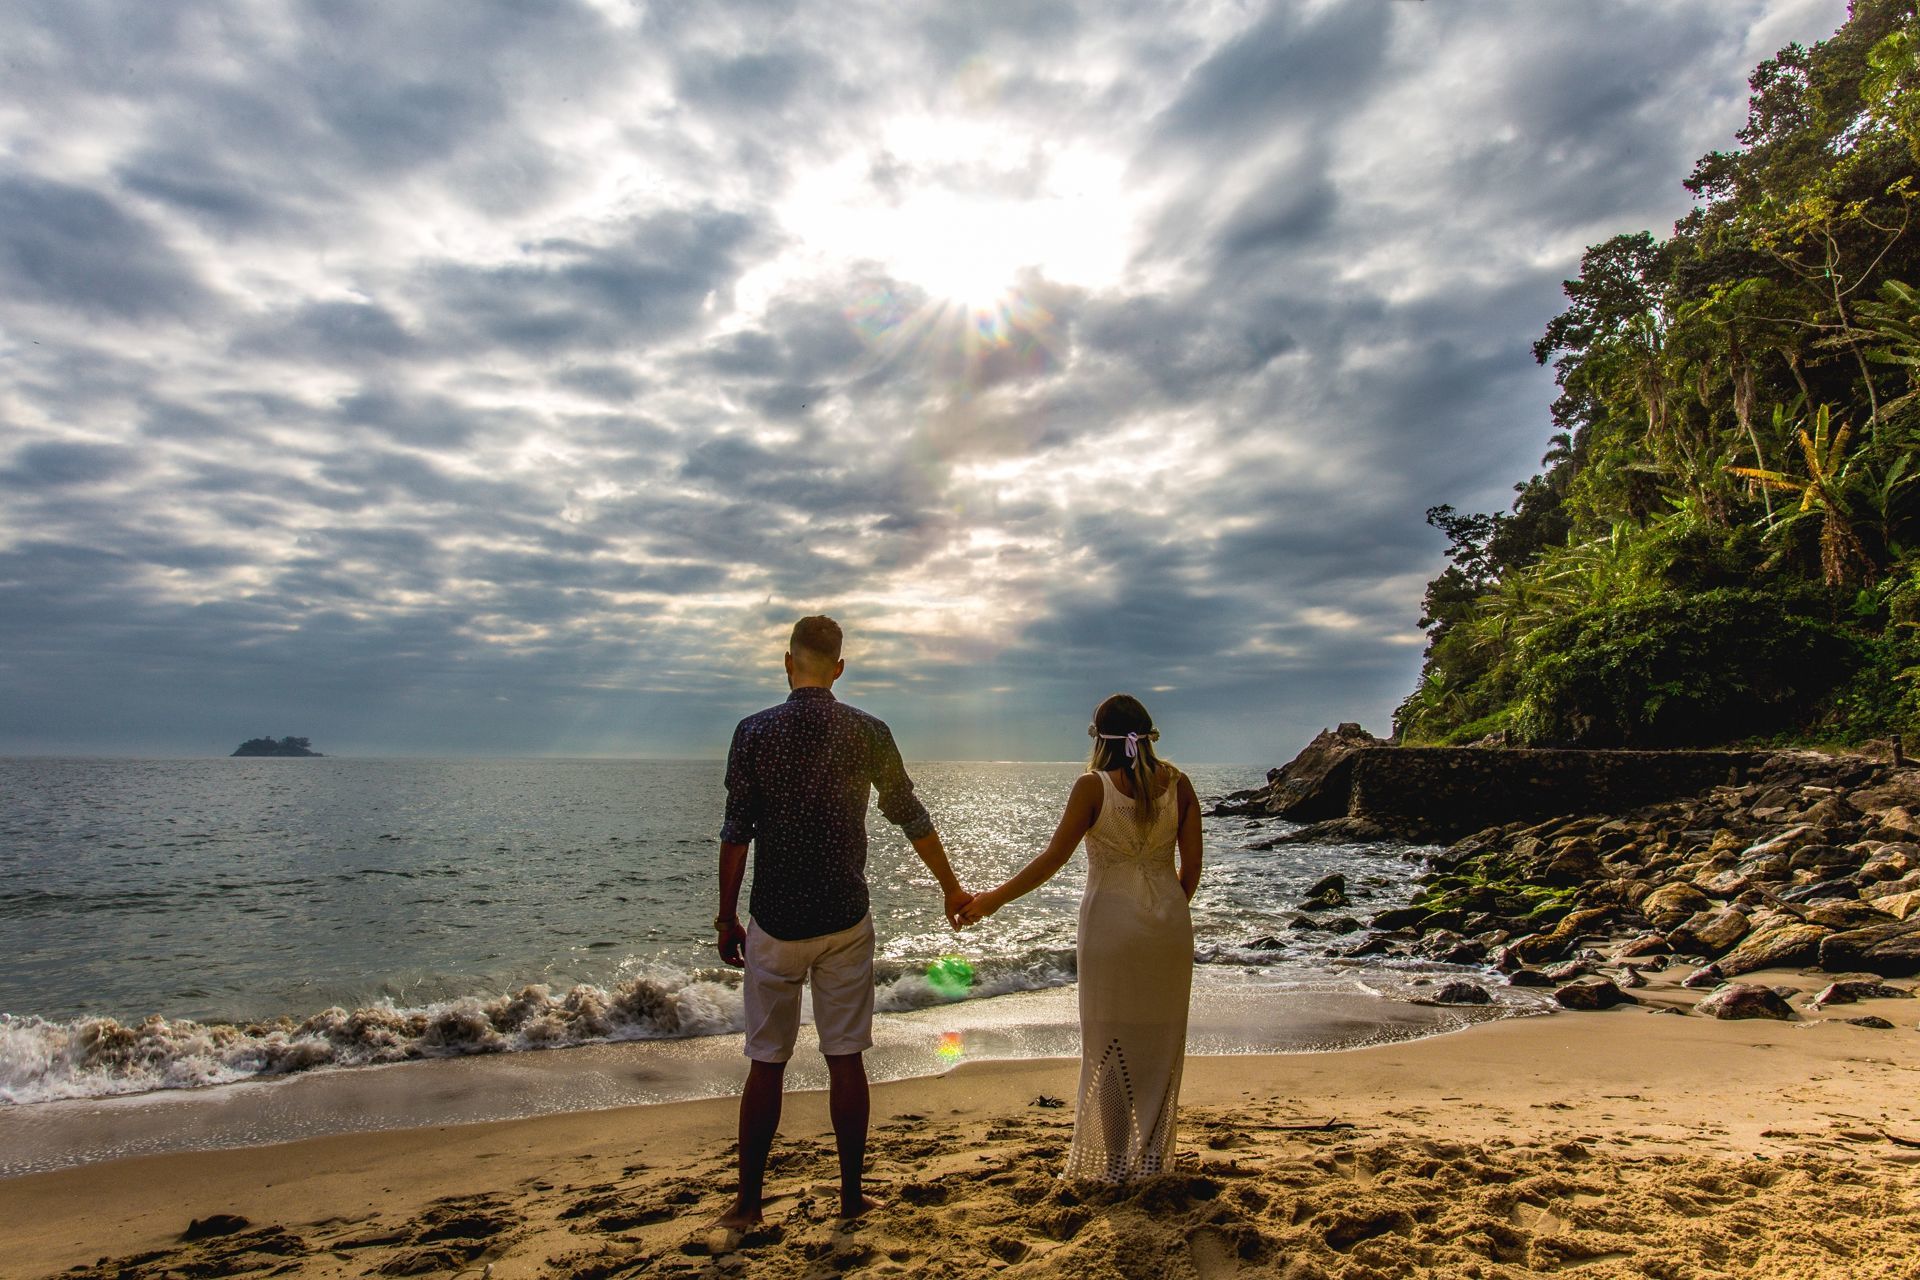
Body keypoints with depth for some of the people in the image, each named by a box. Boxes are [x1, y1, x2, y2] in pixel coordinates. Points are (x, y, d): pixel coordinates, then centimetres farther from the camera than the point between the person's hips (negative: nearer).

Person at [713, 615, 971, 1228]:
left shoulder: (754, 731, -7)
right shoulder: (869, 732, -3)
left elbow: (736, 833, -7)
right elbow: (911, 818, 4)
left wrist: (727, 915, 3)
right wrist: (952, 889, 15)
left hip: (774, 924, 0)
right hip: (845, 922, 1)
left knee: (767, 1063, 11)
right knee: (846, 1059, 10)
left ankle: (748, 1202, 22)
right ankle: (851, 1196, 20)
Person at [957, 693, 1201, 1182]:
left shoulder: (1093, 786, -11)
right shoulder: (1177, 784, -1)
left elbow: (1053, 858, -12)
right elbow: (1192, 866, 2)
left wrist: (993, 899, -5)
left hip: (1110, 922, -3)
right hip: (1169, 927, 4)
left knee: (1109, 1043, 9)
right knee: (1160, 1040, 15)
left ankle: (1116, 1161, 18)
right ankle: (1154, 1155, 25)